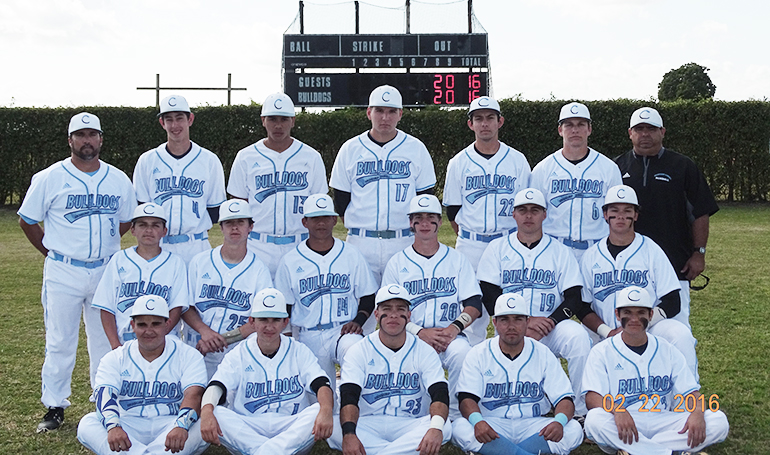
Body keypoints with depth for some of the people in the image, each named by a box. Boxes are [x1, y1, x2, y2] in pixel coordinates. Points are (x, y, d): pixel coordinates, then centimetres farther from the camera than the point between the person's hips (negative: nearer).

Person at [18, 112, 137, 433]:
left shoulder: (118, 180, 6)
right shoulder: (49, 178, -2)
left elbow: (126, 221, 18)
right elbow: (27, 220, 5)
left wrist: (102, 246, 10)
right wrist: (53, 253, 3)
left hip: (106, 271, 3)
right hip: (63, 273, -2)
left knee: (106, 340, 9)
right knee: (59, 342, 0)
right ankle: (55, 407, 11)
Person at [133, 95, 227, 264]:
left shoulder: (209, 160, 5)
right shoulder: (147, 161, 8)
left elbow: (215, 207, 8)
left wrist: (199, 229, -1)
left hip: (197, 248, -1)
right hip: (157, 248, 1)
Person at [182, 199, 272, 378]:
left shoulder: (260, 271, 3)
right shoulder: (200, 262, 8)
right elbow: (185, 306, 5)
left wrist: (224, 338, -17)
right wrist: (205, 331, -14)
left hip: (238, 357, -1)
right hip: (198, 354, 1)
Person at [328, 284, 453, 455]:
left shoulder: (425, 351, 4)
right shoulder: (359, 351, 2)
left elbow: (440, 394, -10)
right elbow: (348, 397, -12)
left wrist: (436, 427, -35)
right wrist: (349, 434, -34)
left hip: (411, 426, 1)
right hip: (368, 425, 0)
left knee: (445, 427, -30)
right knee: (333, 428, -31)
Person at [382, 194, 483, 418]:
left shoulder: (457, 260, 14)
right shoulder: (397, 263, 12)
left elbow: (474, 305, 5)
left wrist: (455, 328, -15)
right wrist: (420, 332, -13)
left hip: (451, 335, 1)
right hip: (412, 337, 0)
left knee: (461, 353, -33)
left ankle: (455, 415, -18)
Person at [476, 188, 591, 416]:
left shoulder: (560, 251, 12)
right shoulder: (497, 248, 11)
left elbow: (574, 298, 4)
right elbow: (489, 297, 0)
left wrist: (549, 322, -15)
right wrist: (525, 322, -13)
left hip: (552, 326, 0)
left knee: (578, 336, -30)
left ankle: (582, 410, -19)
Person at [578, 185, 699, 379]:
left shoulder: (652, 251, 3)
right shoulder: (591, 256, 8)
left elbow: (671, 305, -3)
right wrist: (607, 331, -12)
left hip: (650, 329, -2)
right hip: (606, 335, 2)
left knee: (680, 335, -30)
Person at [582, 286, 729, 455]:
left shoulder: (668, 351, 15)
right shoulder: (602, 352, 6)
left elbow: (690, 391, 7)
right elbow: (592, 397, -7)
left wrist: (697, 413, -17)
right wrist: (616, 409, -30)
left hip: (662, 421, 3)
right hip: (623, 428, -3)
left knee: (718, 421, -19)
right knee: (594, 420, -36)